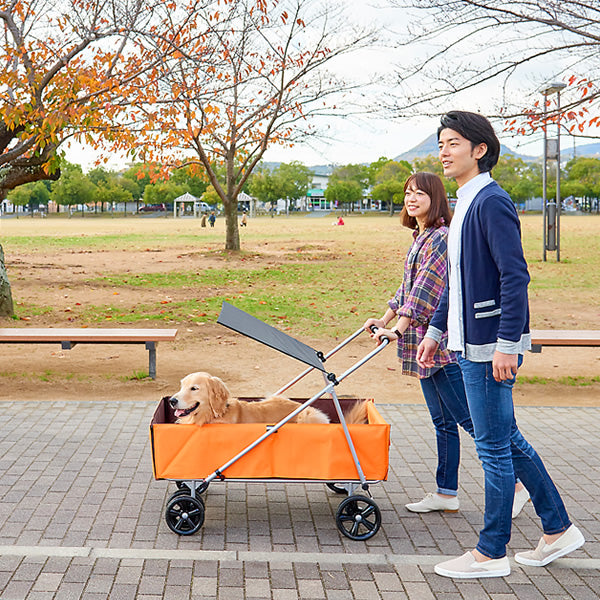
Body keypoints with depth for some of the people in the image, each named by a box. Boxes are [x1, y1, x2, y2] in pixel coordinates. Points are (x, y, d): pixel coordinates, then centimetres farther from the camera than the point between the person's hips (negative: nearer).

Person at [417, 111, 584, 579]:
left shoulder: (492, 202, -14)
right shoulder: (466, 204, 16)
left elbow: (515, 276, -20)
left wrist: (507, 343, -23)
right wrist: (436, 331, 23)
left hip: (491, 348, -10)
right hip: (471, 345, 10)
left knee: (495, 447, 0)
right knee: (509, 440, 16)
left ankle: (491, 553, 12)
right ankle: (558, 531, 27)